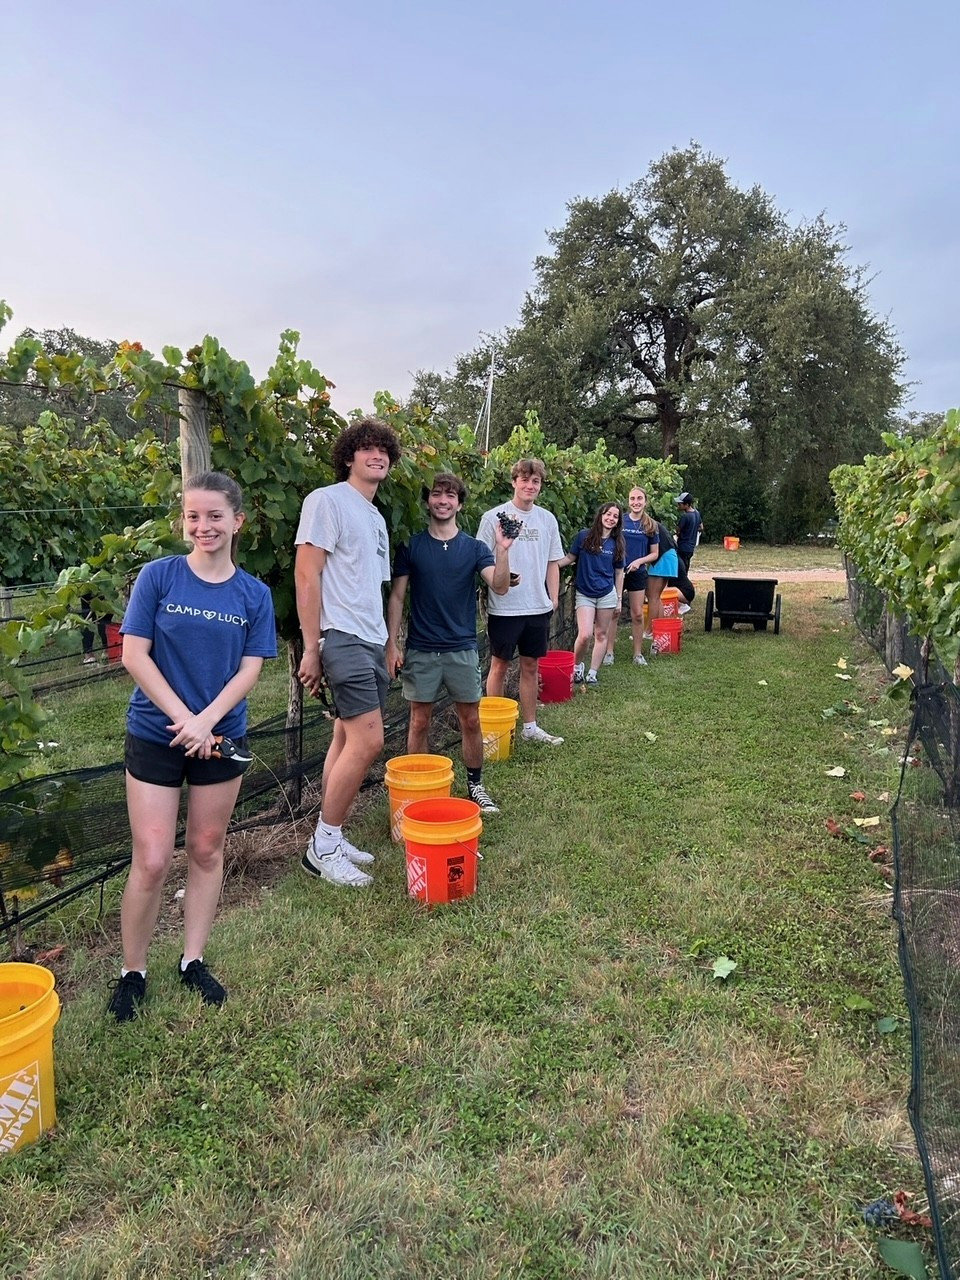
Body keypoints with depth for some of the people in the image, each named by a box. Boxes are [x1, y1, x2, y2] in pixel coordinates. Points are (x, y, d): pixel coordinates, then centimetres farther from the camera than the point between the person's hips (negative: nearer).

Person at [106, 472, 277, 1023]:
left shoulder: (254, 594, -1)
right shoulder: (159, 576, -6)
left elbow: (249, 670, -3)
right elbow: (134, 655, -9)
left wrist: (205, 722, -17)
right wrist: (183, 719, -14)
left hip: (222, 738, 2)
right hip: (155, 735, -2)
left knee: (208, 852, 12)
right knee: (152, 861, 0)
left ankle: (194, 960, 29)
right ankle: (132, 972, 21)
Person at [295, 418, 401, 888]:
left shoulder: (376, 517, 21)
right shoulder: (327, 500, -5)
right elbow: (306, 575, -12)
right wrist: (311, 649, -15)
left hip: (371, 641, 9)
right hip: (342, 637, -9)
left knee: (348, 740, 10)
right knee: (368, 740, -13)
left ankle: (330, 840, 19)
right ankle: (323, 847, 1)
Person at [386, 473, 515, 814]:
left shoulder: (474, 547, 2)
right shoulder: (411, 546, 1)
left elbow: (500, 587, -12)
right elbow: (396, 597, 2)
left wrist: (502, 550, -28)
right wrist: (392, 644, -5)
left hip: (462, 648, 1)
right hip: (420, 650, -1)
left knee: (470, 720, 7)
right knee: (420, 720, 7)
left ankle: (475, 785, 23)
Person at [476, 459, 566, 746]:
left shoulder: (547, 519, 8)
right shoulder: (494, 517, -6)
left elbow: (553, 563, 13)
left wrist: (553, 599, 9)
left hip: (538, 607, 5)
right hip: (504, 607, -4)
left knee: (530, 666, 13)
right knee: (499, 665, 6)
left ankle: (530, 726, 24)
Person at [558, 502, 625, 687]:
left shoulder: (616, 543, 4)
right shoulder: (584, 536, -3)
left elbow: (619, 572, 9)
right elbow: (570, 558, 2)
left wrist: (619, 598, 8)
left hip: (607, 594, 3)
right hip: (584, 594, -3)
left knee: (601, 635, 7)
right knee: (585, 635, -13)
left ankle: (592, 674, 18)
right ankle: (577, 666, 15)